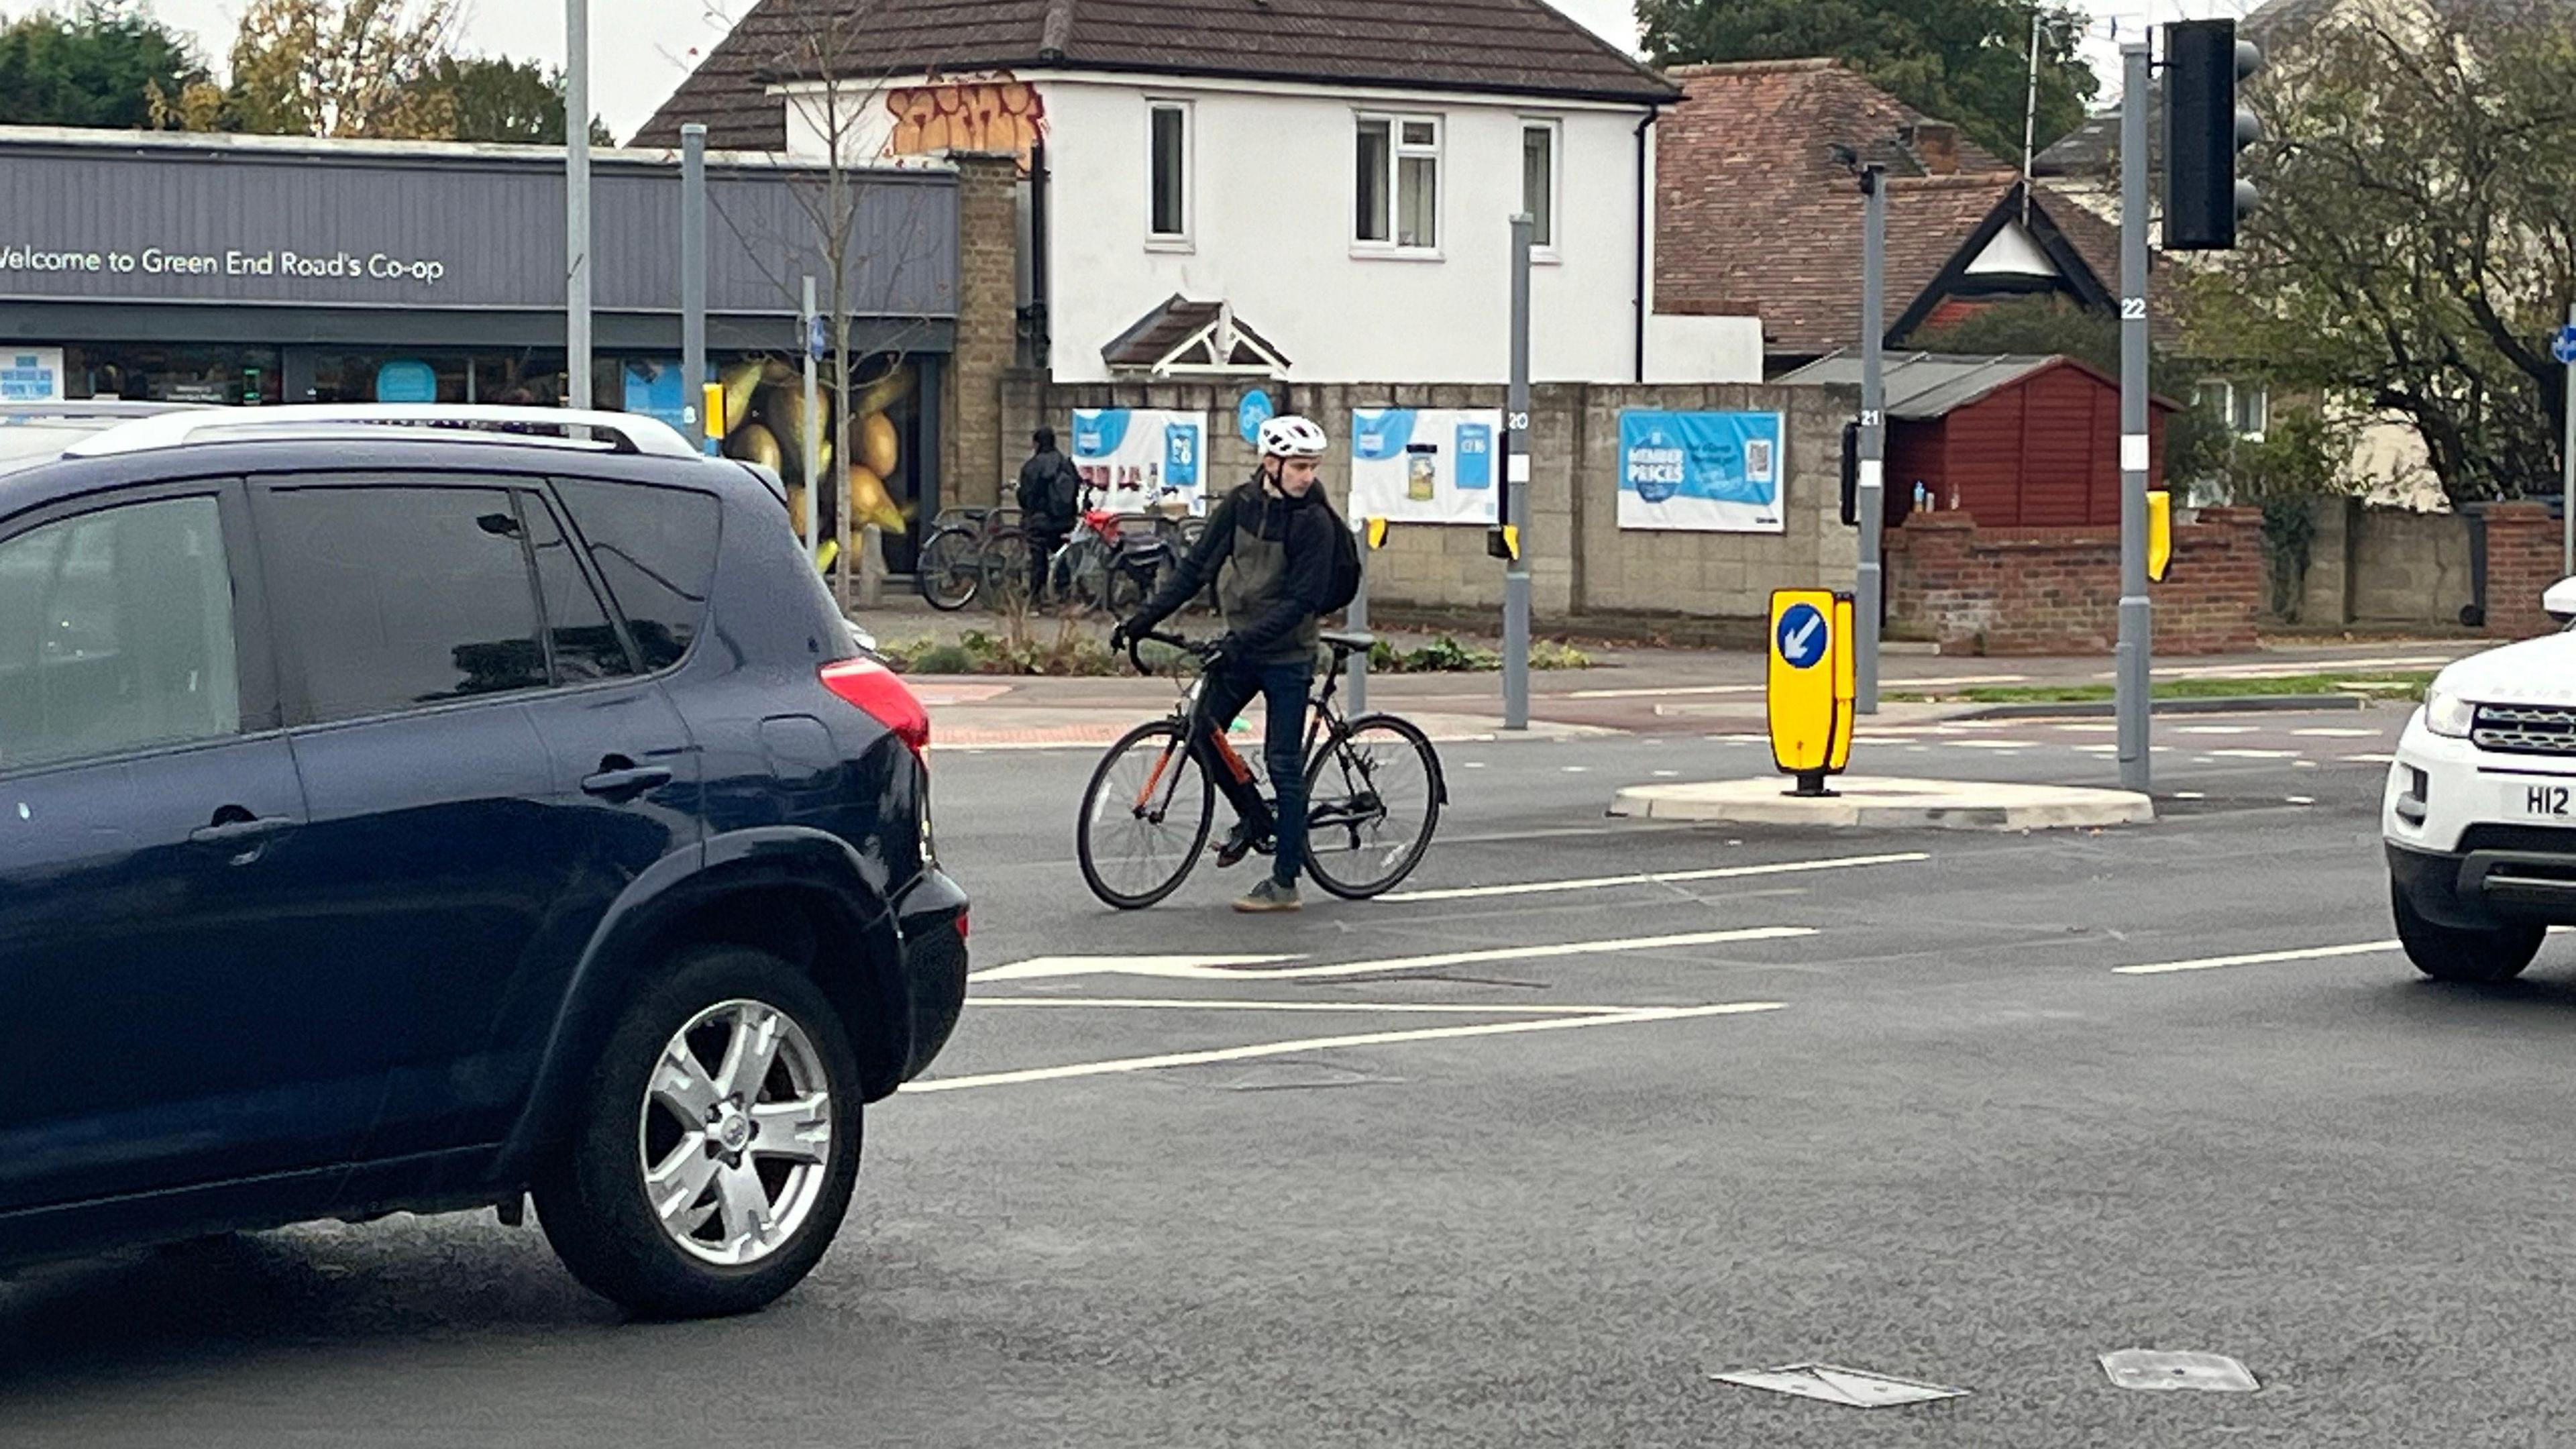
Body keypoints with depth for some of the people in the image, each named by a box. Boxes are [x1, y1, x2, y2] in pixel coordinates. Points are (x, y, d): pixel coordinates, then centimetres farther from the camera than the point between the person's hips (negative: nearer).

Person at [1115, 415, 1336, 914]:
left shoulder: (1313, 521, -15)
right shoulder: (1241, 505, -1)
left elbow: (1302, 601, -20)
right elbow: (1197, 567, 1)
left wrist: (1243, 640, -28)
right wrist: (1146, 617, -8)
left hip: (1286, 655, -5)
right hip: (1239, 646, 5)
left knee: (1283, 763, -3)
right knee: (1201, 732, -1)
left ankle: (1285, 883, 3)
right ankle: (1252, 816, 24)